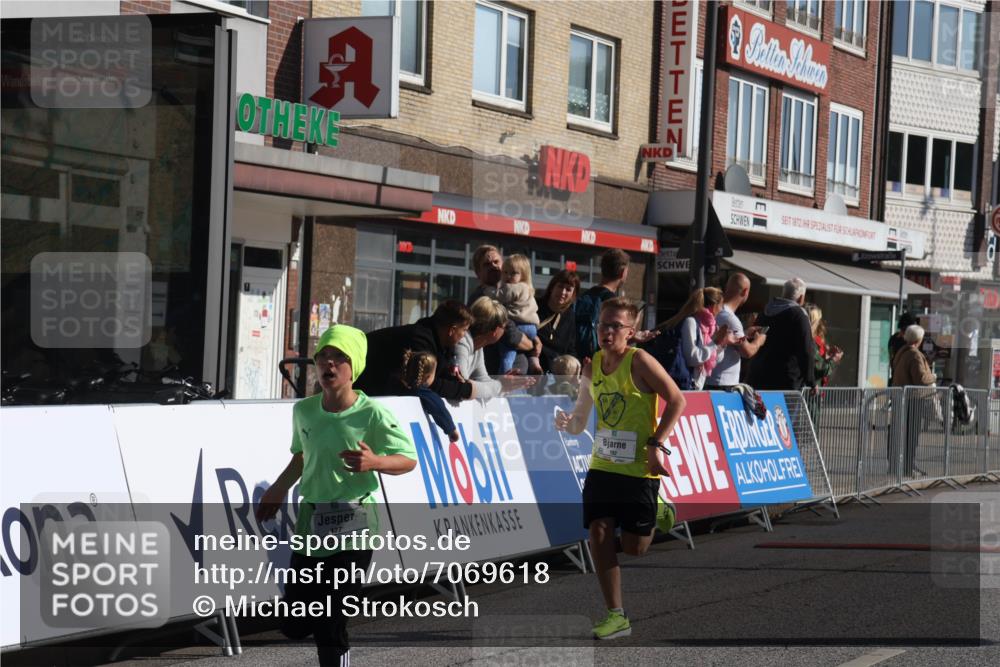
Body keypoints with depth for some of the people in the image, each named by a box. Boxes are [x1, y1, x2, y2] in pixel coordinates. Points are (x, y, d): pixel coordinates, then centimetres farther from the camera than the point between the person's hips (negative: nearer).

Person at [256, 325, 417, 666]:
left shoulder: (372, 414, -11)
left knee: (329, 626, -8)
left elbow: (409, 459, -7)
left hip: (352, 526, -6)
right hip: (310, 521, 6)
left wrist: (374, 462, -25)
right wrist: (279, 489, 20)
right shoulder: (303, 410, 5)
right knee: (294, 625, 7)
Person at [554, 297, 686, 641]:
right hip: (602, 466, 5)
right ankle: (616, 615, 7)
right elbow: (580, 420, 14)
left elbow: (677, 400, -12)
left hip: (640, 468, -5)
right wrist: (568, 423, -10)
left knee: (633, 547, -2)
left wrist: (655, 444, -18)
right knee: (598, 536, -3)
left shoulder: (639, 361, -13)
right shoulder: (591, 366, 6)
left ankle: (657, 514, 32)